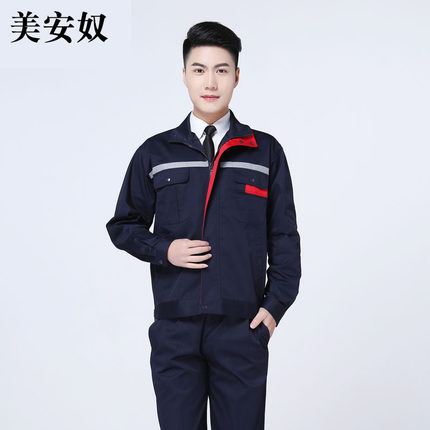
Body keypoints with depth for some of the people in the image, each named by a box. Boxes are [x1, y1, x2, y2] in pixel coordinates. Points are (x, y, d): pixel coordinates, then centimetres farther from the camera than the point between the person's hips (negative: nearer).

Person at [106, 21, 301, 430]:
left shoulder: (265, 151, 7)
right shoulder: (155, 153, 8)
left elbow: (284, 236, 8)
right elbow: (123, 224, 12)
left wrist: (275, 305, -1)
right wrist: (163, 251, -6)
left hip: (243, 327, 0)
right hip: (175, 328, 1)